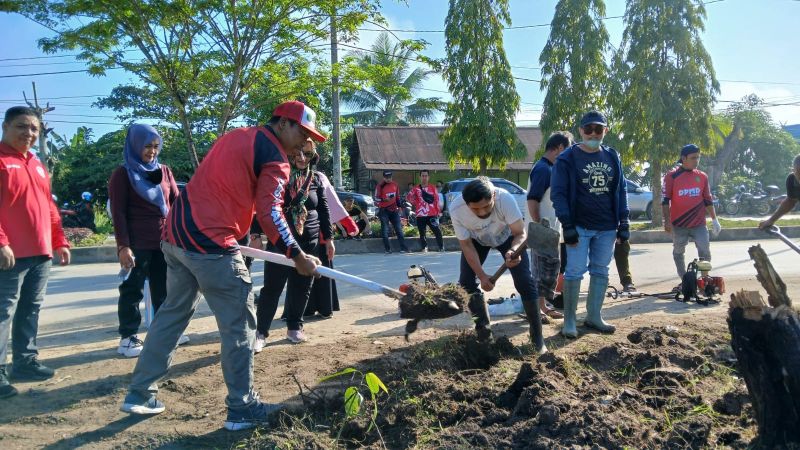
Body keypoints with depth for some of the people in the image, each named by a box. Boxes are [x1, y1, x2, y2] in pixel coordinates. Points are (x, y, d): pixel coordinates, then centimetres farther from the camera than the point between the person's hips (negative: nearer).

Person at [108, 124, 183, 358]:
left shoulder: (164, 171, 12)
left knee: (164, 288, 12)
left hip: (164, 241, 5)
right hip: (137, 243, -5)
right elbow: (118, 213, -7)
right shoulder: (123, 174, -2)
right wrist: (123, 245, -15)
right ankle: (128, 337, 9)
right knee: (133, 289, 1)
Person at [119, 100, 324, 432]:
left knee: (173, 312, 20)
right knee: (239, 323, 2)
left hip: (176, 232, 9)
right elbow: (269, 214, -15)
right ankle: (242, 409, 11)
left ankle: (139, 393, 28)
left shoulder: (234, 136, 19)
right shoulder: (275, 156, -6)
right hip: (210, 243, -9)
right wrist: (297, 255, -8)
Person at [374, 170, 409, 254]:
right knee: (385, 230, -4)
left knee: (399, 229, 3)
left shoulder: (395, 185, 8)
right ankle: (388, 249, 3)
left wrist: (399, 207, 15)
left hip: (394, 209, 4)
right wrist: (385, 199, -24)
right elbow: (376, 198, -9)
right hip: (384, 210, -4)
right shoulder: (380, 186, -6)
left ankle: (403, 248, 5)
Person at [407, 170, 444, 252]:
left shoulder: (433, 188, 7)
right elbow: (409, 197, 15)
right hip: (421, 215, 1)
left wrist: (439, 211, 3)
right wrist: (416, 204, 9)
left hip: (432, 214, -1)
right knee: (422, 233, 5)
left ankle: (442, 248, -1)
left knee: (437, 231, -8)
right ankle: (424, 248, 16)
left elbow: (437, 200, 7)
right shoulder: (416, 188, 5)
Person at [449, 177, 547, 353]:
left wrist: (513, 251, -54)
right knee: (465, 282, -10)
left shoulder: (505, 198, -41)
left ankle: (537, 337, 1)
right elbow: (467, 245, -23)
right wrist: (482, 276, -31)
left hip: (507, 235, -1)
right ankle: (484, 332, 8)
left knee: (525, 282, -12)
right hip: (476, 240, 2)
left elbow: (520, 233, -32)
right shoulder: (456, 210, -36)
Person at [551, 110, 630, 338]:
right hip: (579, 227, -5)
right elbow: (558, 193, -8)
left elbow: (621, 190, 14)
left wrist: (623, 222, 8)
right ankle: (569, 320, 4)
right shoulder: (567, 158, -5)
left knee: (600, 272, 10)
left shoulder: (612, 157, 11)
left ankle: (594, 316, 21)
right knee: (575, 272, -6)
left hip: (607, 228, 5)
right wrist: (567, 226, -15)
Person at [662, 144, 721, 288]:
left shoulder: (702, 176, 7)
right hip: (678, 224, -2)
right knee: (678, 253, 8)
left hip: (699, 223, 2)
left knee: (705, 252, -5)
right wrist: (667, 221, -10)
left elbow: (708, 200, 13)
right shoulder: (672, 176, -4)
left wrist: (714, 219, 10)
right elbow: (665, 199, -5)